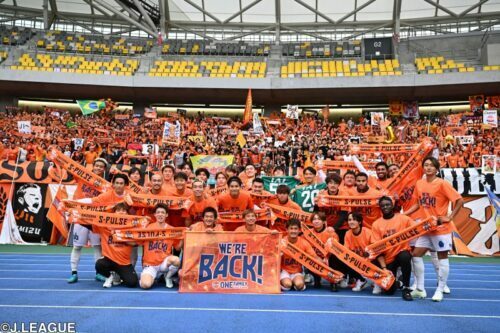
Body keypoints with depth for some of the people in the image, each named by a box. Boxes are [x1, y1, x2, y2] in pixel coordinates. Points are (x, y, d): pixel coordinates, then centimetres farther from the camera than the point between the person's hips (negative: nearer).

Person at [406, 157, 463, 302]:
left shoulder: (442, 184, -14)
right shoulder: (419, 183, 4)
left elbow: (460, 201, -15)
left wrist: (450, 217, -16)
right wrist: (403, 214, 7)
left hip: (441, 228, -6)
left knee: (442, 257, 4)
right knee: (416, 254, 3)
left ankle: (440, 290, 15)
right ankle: (420, 289, 14)